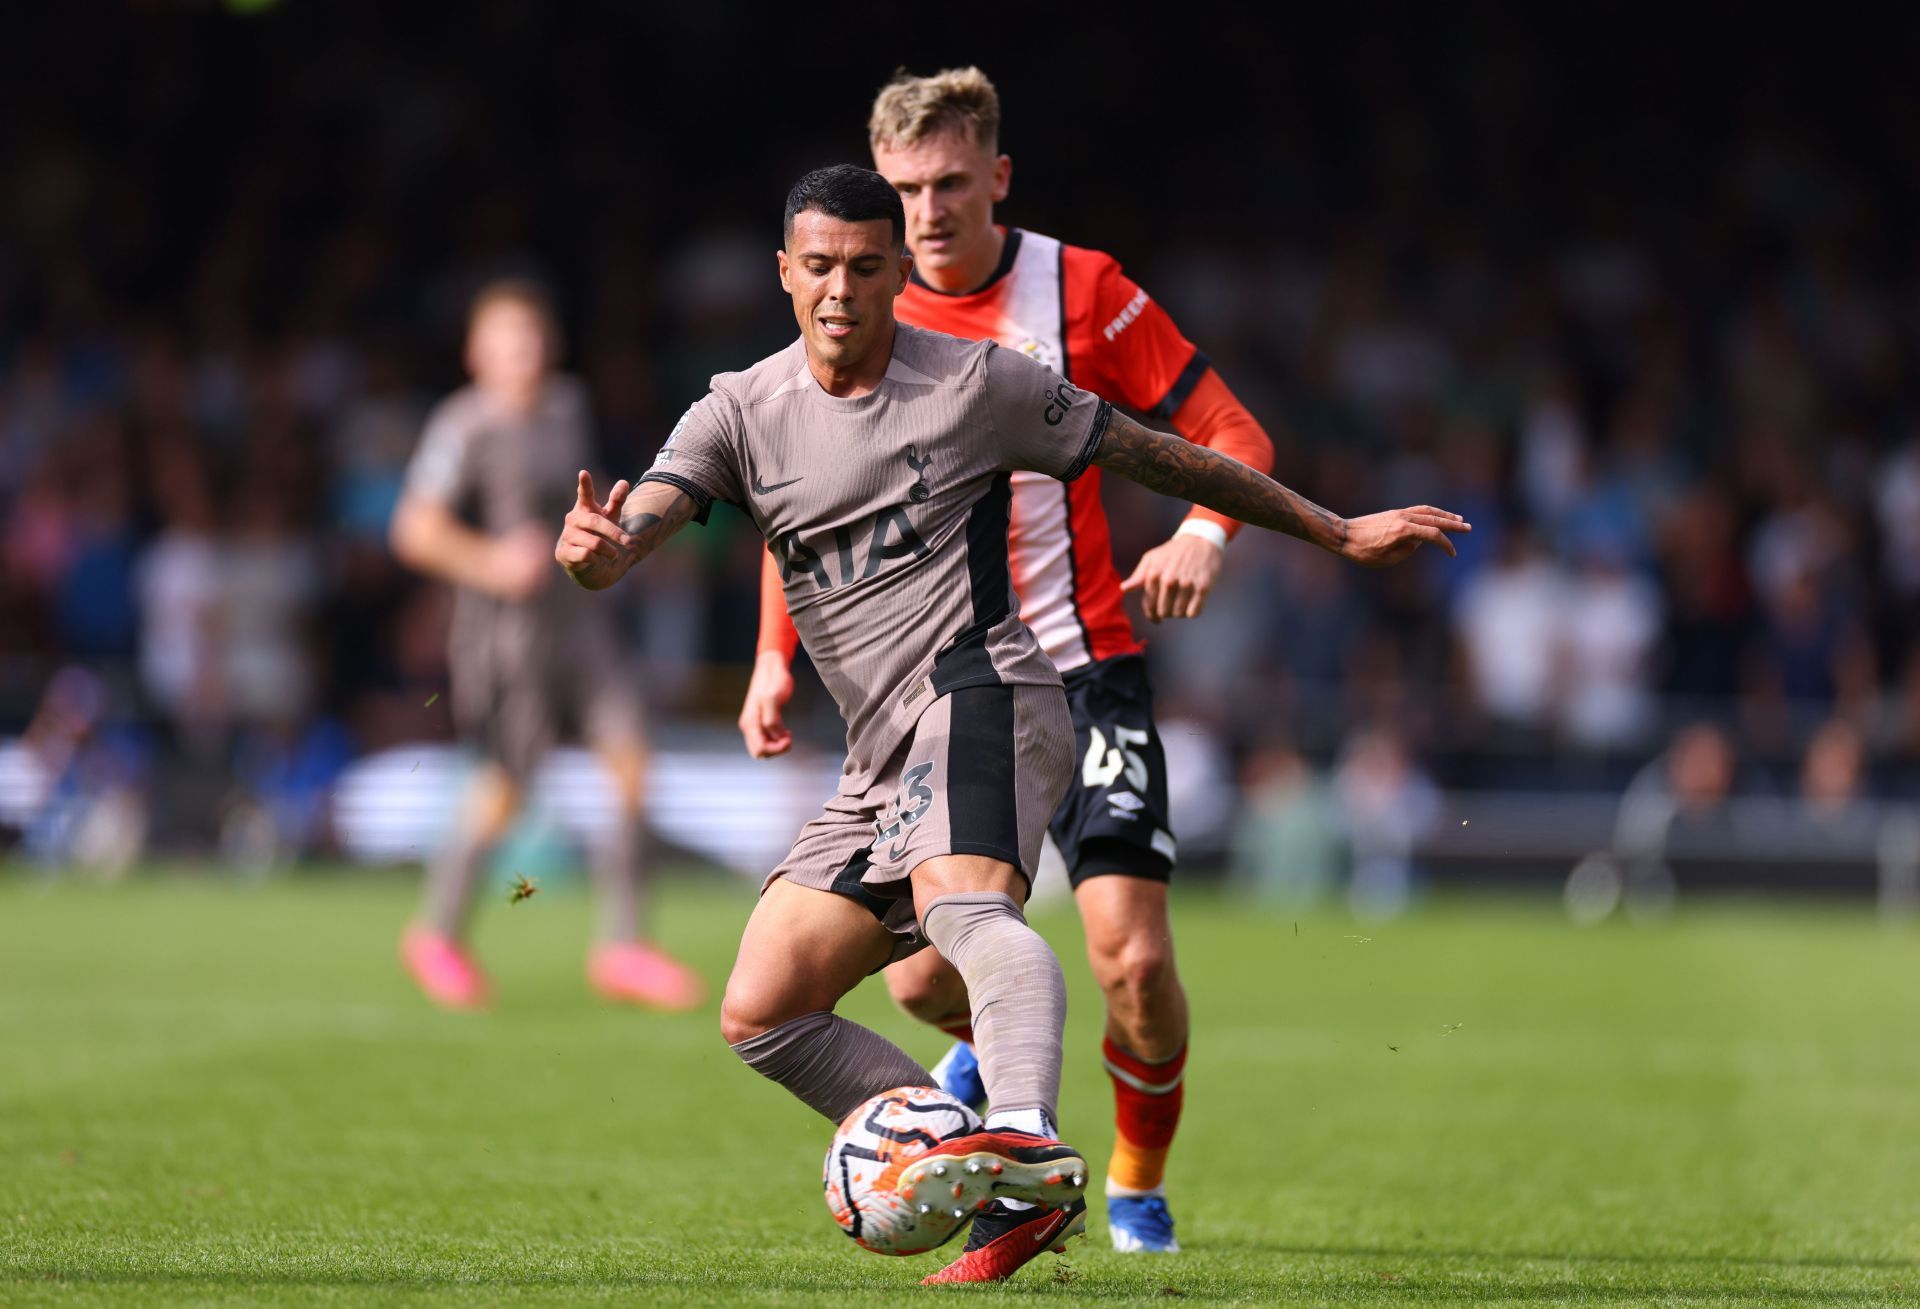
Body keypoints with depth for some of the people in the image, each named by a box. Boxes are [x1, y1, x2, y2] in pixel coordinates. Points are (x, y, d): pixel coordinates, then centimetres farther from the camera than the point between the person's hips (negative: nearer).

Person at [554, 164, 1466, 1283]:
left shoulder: (975, 382, 1)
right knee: (762, 1016, -2)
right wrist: (592, 549, -31)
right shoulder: (742, 413, 10)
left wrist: (1337, 530, 13)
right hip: (883, 765, 6)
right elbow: (629, 539, -4)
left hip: (979, 692, -6)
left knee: (964, 903, -37)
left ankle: (1033, 1139, -61)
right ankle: (1017, 1196, -5)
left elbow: (1156, 458, 10)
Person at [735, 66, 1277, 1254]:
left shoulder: (1082, 291, -7)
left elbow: (1233, 437, -4)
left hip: (1080, 673, -2)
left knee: (1134, 954, -14)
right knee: (922, 977, -5)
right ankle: (994, 1049, 34)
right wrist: (777, 655, 6)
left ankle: (1140, 1183, 15)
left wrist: (1203, 537, -24)